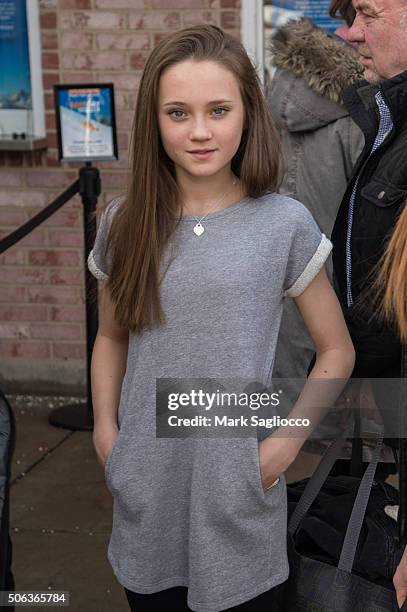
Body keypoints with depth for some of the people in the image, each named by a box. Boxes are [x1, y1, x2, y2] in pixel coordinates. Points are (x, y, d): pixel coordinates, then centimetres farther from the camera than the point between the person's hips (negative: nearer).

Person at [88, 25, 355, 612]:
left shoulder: (284, 224, -8)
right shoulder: (124, 223, 0)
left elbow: (336, 352, 0)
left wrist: (285, 443, -9)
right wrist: (105, 427, 1)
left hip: (239, 499, -2)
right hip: (144, 500, 3)